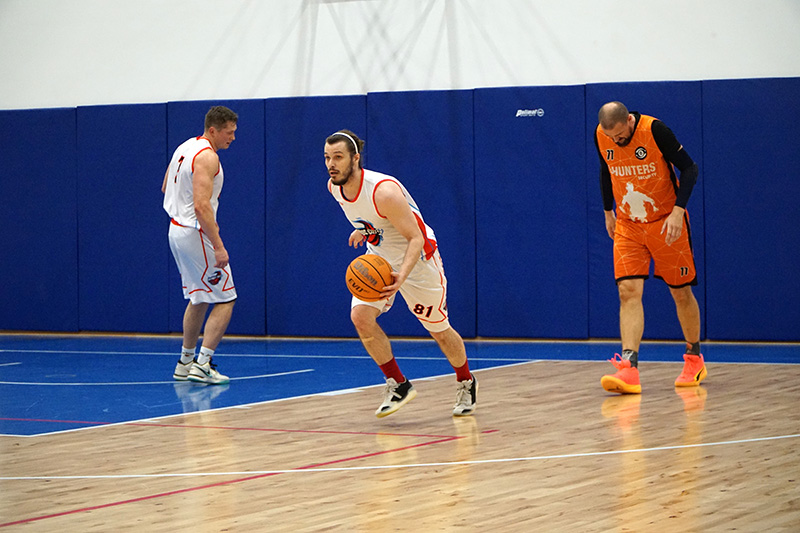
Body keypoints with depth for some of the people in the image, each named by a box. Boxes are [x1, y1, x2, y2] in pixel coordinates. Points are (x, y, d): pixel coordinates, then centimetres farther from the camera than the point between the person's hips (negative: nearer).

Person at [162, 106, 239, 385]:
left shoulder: (185, 148, 12)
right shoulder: (207, 157, -18)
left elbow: (166, 187, 25)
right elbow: (202, 205, -26)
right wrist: (219, 247, -27)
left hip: (177, 229, 10)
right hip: (195, 233, -10)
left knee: (199, 298, 20)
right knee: (225, 299, -5)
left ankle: (185, 363, 25)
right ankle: (202, 364, -10)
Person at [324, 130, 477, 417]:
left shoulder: (384, 191, -34)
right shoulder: (334, 186, -12)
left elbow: (416, 239, -30)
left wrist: (401, 276, -44)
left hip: (417, 259, -6)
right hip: (378, 259, 6)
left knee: (439, 329, 9)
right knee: (360, 316, -17)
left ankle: (466, 383, 38)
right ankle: (398, 385, -3)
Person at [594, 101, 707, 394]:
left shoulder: (655, 130, -20)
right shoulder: (600, 136, -6)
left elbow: (689, 168, -14)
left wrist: (678, 210, -23)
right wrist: (608, 211, 20)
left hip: (666, 224, -3)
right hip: (628, 227, 3)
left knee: (681, 292, 6)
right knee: (628, 291, -12)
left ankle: (694, 359, 26)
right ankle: (628, 368, -21)